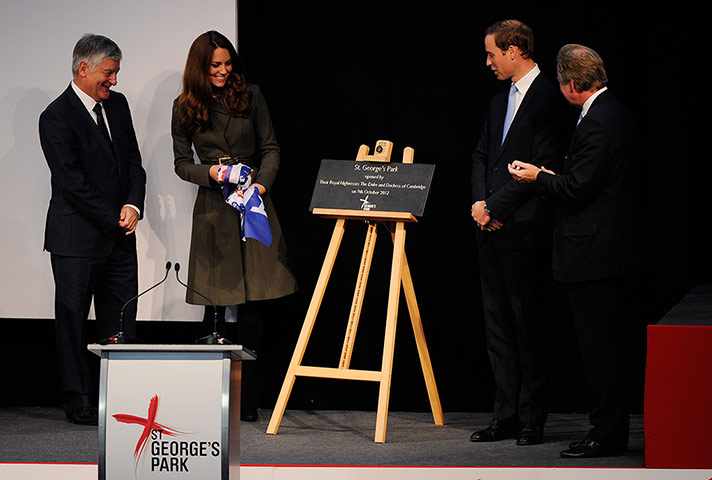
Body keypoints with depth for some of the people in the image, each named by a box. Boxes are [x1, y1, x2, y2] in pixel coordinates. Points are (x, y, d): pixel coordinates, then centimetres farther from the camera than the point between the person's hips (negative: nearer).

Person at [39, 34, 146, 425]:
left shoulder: (117, 104, 10)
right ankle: (79, 402, 9)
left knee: (121, 321, 5)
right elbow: (73, 183, -16)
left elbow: (133, 160, 13)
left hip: (120, 236, 6)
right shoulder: (57, 117, -12)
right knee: (72, 321, 2)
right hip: (78, 239, -6)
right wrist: (115, 220, -13)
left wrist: (133, 206, -5)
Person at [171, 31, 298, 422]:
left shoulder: (250, 96, 5)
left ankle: (247, 399, 3)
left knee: (252, 304, -2)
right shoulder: (185, 108, 5)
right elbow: (181, 163, 9)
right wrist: (209, 172, -11)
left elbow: (270, 149, 5)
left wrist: (262, 183, -12)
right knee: (215, 303, -3)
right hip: (213, 207, 0)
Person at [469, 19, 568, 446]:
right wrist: (480, 201, 1)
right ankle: (506, 417, 15)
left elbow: (541, 167, -16)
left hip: (525, 230, -8)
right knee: (498, 326, 9)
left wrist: (495, 207, -13)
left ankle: (532, 421, 2)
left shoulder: (549, 98, -10)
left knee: (529, 326, -3)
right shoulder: (501, 99, 17)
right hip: (492, 231, 9)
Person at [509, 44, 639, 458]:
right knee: (608, 343, 14)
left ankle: (607, 434, -1)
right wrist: (555, 176, 17)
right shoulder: (618, 114, 14)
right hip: (614, 249, 11)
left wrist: (539, 178, -5)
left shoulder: (596, 123, -19)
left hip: (592, 252, -11)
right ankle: (613, 429, 19)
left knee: (599, 348, -5)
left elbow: (578, 188, -20)